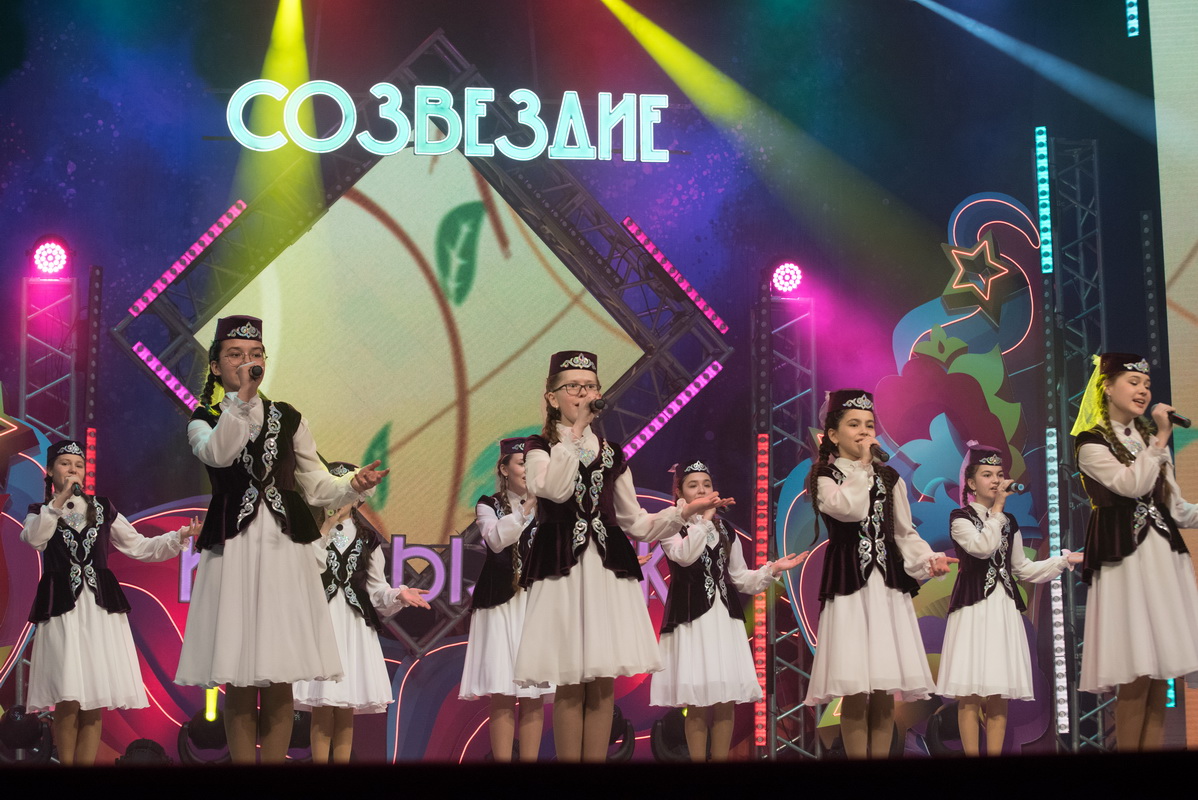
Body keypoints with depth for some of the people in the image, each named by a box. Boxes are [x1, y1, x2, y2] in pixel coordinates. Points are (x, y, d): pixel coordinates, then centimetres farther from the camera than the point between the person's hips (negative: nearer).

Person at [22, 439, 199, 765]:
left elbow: (139, 547, 14)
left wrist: (179, 537, 2)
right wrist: (59, 502, -23)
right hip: (62, 610, -2)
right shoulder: (40, 512, 9)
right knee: (67, 703, -11)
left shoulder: (102, 510, 15)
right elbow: (33, 538, -14)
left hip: (100, 609, 2)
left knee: (94, 705, -4)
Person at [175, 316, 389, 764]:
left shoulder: (288, 419, 13)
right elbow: (218, 454, -17)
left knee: (280, 683, 0)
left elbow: (316, 487, 13)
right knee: (239, 683, -2)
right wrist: (240, 399, -25)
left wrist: (353, 486, -6)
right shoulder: (204, 420, 7)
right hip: (233, 553, -2)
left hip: (285, 553, 2)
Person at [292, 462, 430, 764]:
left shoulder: (367, 538, 14)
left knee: (346, 711, 3)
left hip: (354, 626, 3)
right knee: (322, 710, -8)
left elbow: (376, 588, 13)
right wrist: (324, 531, -12)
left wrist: (397, 595, -5)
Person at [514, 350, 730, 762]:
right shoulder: (540, 448, 5)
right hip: (562, 571, -3)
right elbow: (555, 489, -18)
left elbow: (636, 524, 17)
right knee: (570, 685, -6)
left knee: (602, 683, 1)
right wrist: (574, 432, -11)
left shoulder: (611, 453, 16)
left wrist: (687, 510, 6)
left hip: (608, 572, 4)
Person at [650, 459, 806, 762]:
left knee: (726, 699, 1)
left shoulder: (725, 531, 17)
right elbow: (684, 555, -21)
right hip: (691, 617, -5)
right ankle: (697, 757, 0)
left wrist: (772, 569, 6)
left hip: (725, 617, 5)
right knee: (697, 700, -7)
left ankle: (721, 757, 8)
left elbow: (739, 578, 18)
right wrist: (705, 518, -18)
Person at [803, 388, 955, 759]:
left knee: (885, 693, 1)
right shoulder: (824, 477, 1)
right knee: (855, 691, -9)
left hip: (888, 583, 4)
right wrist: (863, 464, -7)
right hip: (848, 583, -4)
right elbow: (850, 508, -19)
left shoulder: (889, 478, 16)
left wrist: (929, 559, -2)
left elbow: (904, 533, 15)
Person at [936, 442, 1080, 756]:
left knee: (999, 695, 4)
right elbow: (983, 547, -19)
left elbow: (1022, 569, 21)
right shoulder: (960, 518, -1)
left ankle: (995, 752, 6)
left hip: (1004, 609, 5)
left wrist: (1065, 560, 17)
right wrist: (997, 507, -10)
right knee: (969, 695, -9)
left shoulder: (1009, 523, 17)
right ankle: (971, 752, -6)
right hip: (973, 607, -5)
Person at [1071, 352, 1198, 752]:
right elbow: (1132, 485, -16)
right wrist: (1161, 440, -11)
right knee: (1136, 669, -11)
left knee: (1162, 666, 2)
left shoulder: (1150, 438, 18)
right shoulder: (1092, 444, -2)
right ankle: (1129, 746, -4)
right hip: (1125, 558, -6)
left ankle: (1153, 744, 5)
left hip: (1164, 555, 6)